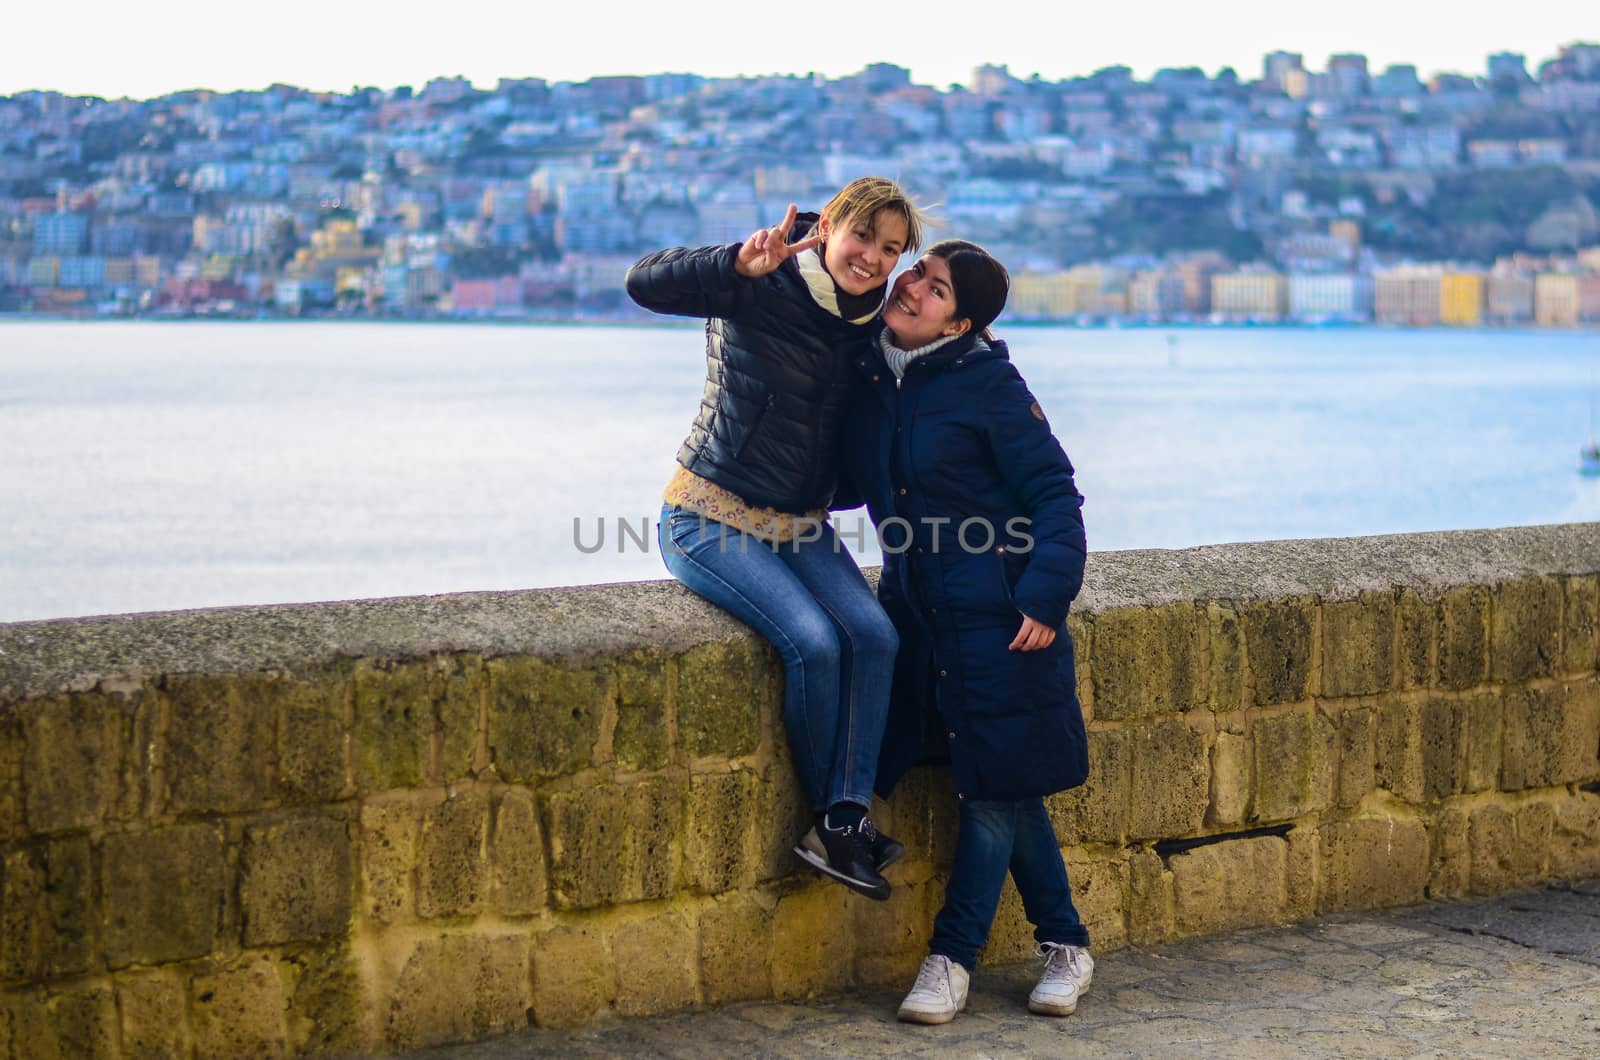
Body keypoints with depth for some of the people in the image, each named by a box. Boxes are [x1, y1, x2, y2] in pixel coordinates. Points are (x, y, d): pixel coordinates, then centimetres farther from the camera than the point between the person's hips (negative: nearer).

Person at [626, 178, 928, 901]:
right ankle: (832, 812, -4)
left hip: (802, 527, 6)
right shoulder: (762, 290, -12)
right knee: (813, 642, -25)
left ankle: (845, 821, -16)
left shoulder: (867, 325, 6)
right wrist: (740, 264, -41)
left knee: (874, 636, -19)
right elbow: (646, 282, -29)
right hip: (712, 517, -6)